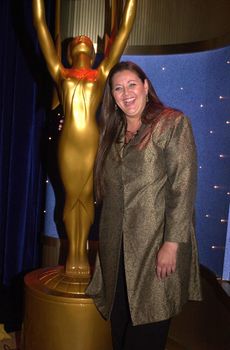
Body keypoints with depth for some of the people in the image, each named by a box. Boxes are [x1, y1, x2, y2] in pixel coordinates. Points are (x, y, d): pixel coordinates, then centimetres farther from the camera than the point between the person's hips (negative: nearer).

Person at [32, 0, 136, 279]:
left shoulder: (101, 73, 15)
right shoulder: (60, 73, 15)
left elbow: (125, 28, 18)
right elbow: (40, 24, 19)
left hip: (93, 143, 0)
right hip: (68, 144, 0)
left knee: (86, 197, 6)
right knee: (71, 197, 5)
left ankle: (82, 252, 15)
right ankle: (72, 253, 16)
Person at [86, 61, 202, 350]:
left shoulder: (173, 123, -4)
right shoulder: (112, 132, 14)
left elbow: (183, 188, -12)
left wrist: (171, 244, -16)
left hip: (156, 246, -5)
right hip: (116, 248, 5)